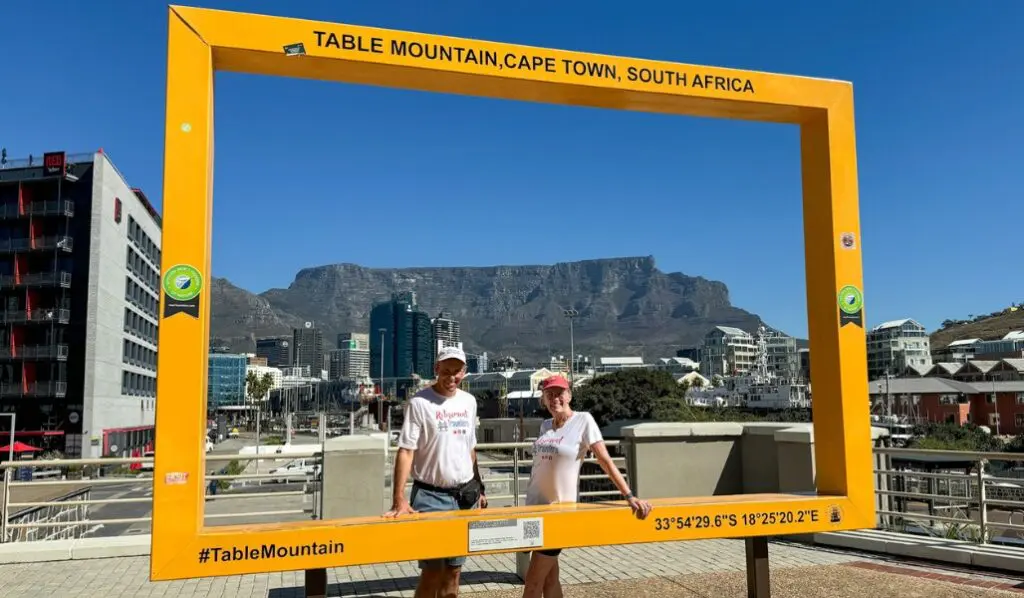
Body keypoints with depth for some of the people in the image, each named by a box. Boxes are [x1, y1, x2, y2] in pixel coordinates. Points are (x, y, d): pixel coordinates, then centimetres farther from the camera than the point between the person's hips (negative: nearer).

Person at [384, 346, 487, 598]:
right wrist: (399, 499, -24)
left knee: (453, 569, 11)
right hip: (430, 496, -5)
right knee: (432, 571, -4)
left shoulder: (469, 401, 7)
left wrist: (478, 488, 17)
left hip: (465, 495, 5)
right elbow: (406, 451, -16)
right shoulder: (419, 402, -10)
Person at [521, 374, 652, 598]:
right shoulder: (545, 426, 8)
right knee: (549, 576, 12)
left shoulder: (583, 420, -10)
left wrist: (629, 497, -18)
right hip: (535, 505, 6)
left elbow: (605, 461, -13)